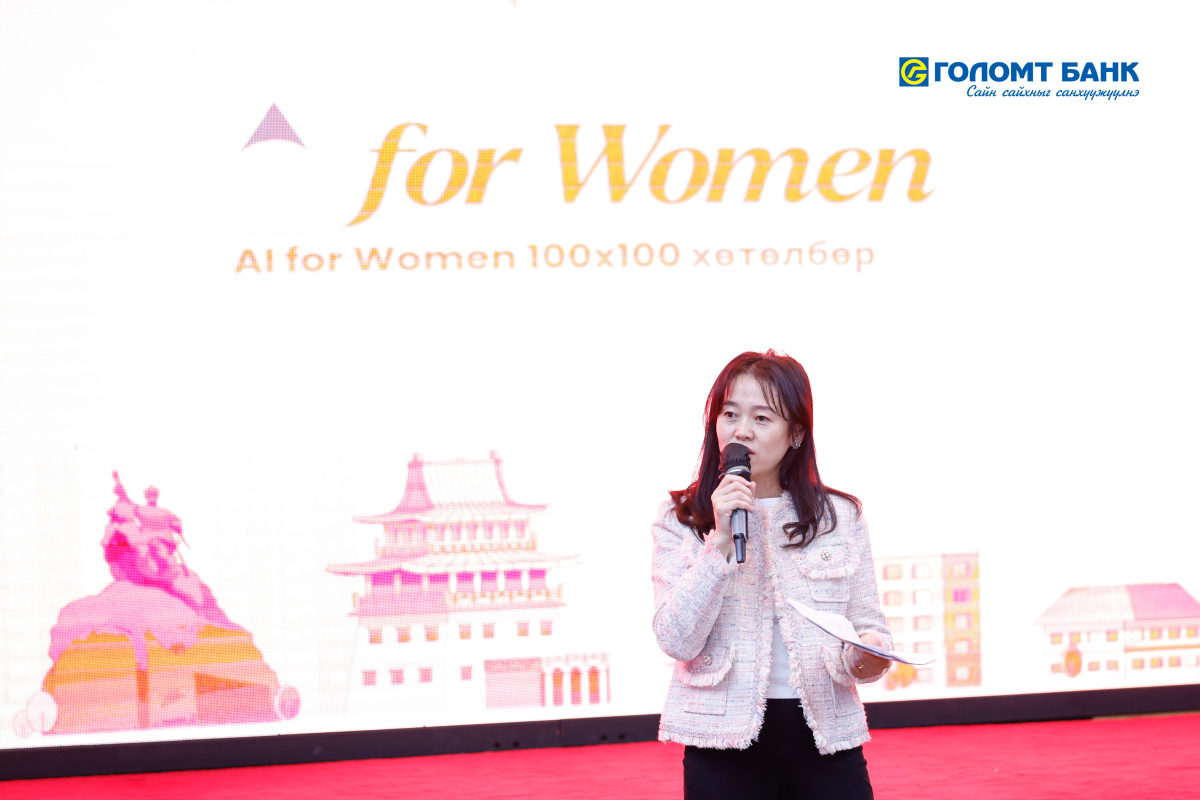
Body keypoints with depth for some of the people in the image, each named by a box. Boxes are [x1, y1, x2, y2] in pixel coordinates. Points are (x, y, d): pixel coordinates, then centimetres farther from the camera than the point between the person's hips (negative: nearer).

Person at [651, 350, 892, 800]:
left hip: (826, 741, 1)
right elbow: (677, 641, -9)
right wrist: (720, 543, -16)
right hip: (725, 739, -1)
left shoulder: (841, 517, 6)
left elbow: (866, 625, 7)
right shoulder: (680, 521, 2)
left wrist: (867, 654, -15)